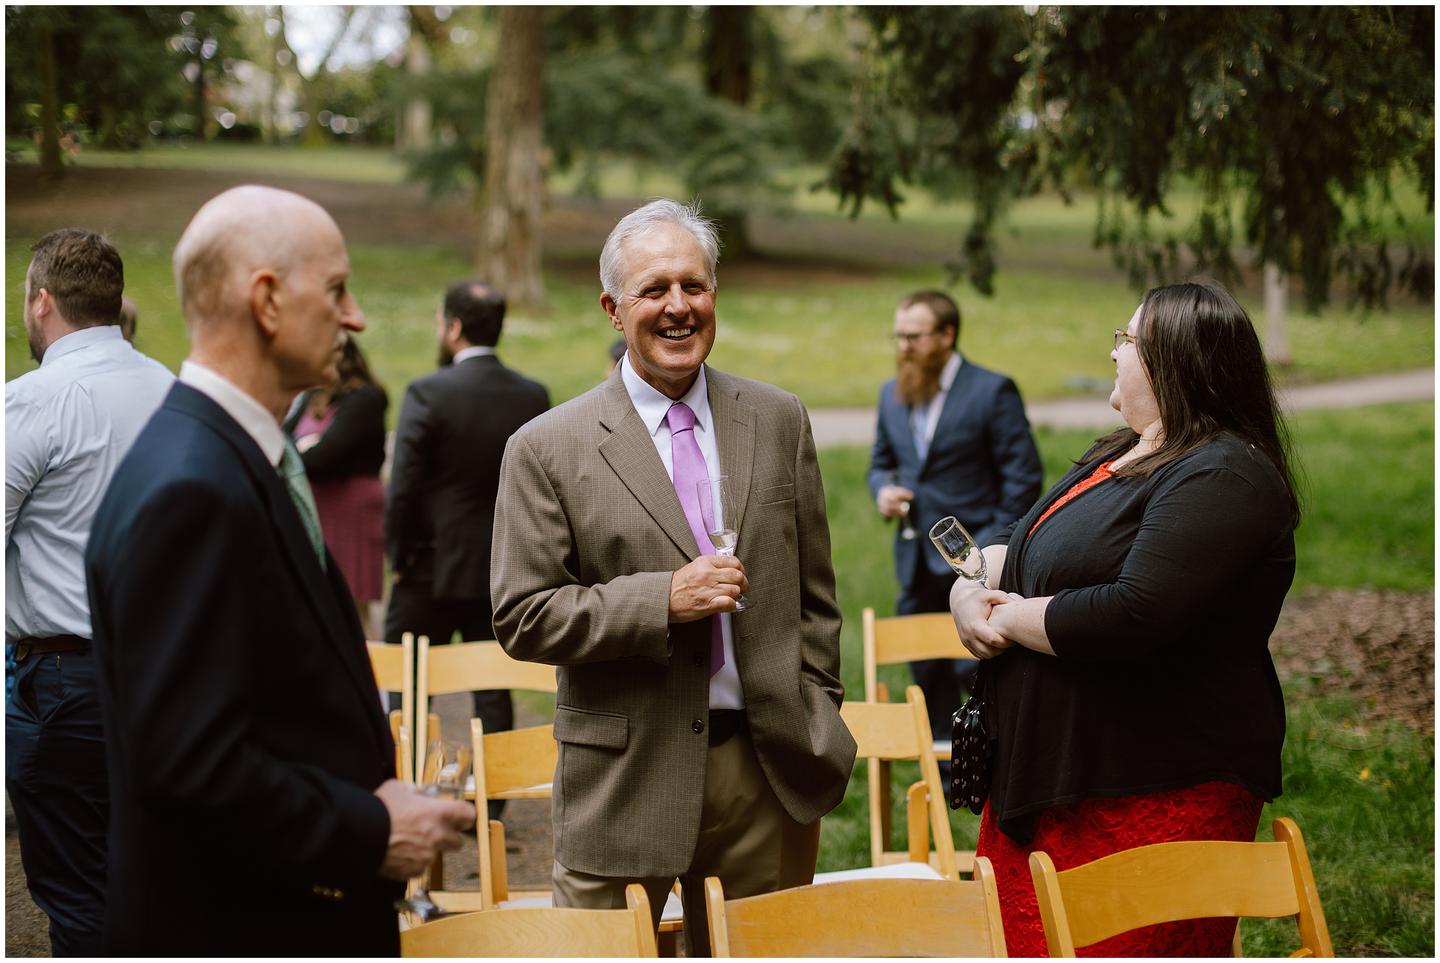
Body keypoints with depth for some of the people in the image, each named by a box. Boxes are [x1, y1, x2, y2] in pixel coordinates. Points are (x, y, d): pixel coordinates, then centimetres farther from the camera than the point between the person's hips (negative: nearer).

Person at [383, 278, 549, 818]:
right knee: (494, 692, 10)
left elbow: (403, 488, -14)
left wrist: (398, 558, -3)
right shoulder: (534, 398, 0)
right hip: (503, 571, 4)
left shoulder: (427, 394, -14)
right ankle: (490, 808, 11)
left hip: (432, 570, -4)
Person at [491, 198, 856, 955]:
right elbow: (521, 619, -7)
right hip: (625, 782, -3)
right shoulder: (546, 450, -3)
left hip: (769, 773, 3)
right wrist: (663, 601, -17)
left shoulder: (778, 421, 8)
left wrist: (817, 730, 9)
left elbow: (813, 594, 12)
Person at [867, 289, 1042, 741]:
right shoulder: (893, 394, 11)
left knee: (975, 667, -11)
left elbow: (1024, 477, -8)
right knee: (928, 676, 11)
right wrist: (882, 490, -1)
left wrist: (993, 547, -12)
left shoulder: (993, 391, -7)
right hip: (917, 562, 6)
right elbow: (881, 463, 23)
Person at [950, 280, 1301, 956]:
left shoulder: (1220, 479, -16)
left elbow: (1134, 617, -27)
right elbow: (1016, 544, 22)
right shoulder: (1118, 456, 17)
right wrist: (969, 590, -1)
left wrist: (1012, 619, -12)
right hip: (1044, 773, 10)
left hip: (1153, 793, -9)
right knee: (1015, 940, 11)